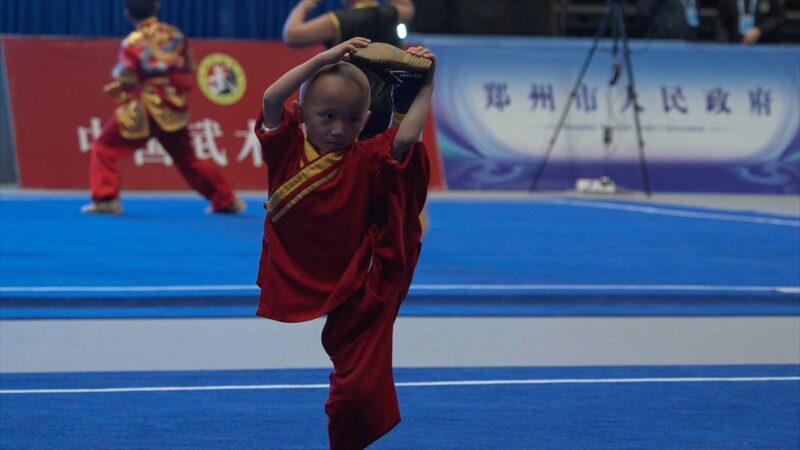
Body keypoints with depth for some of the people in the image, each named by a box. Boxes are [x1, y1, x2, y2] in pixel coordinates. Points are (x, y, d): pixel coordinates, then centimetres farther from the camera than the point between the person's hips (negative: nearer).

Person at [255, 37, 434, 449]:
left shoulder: (365, 161, -8)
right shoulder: (287, 148, -5)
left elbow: (405, 138, -27)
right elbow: (271, 98, -21)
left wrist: (425, 88, -22)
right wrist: (327, 58, -25)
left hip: (346, 301, -2)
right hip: (287, 289, 2)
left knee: (360, 388, -6)